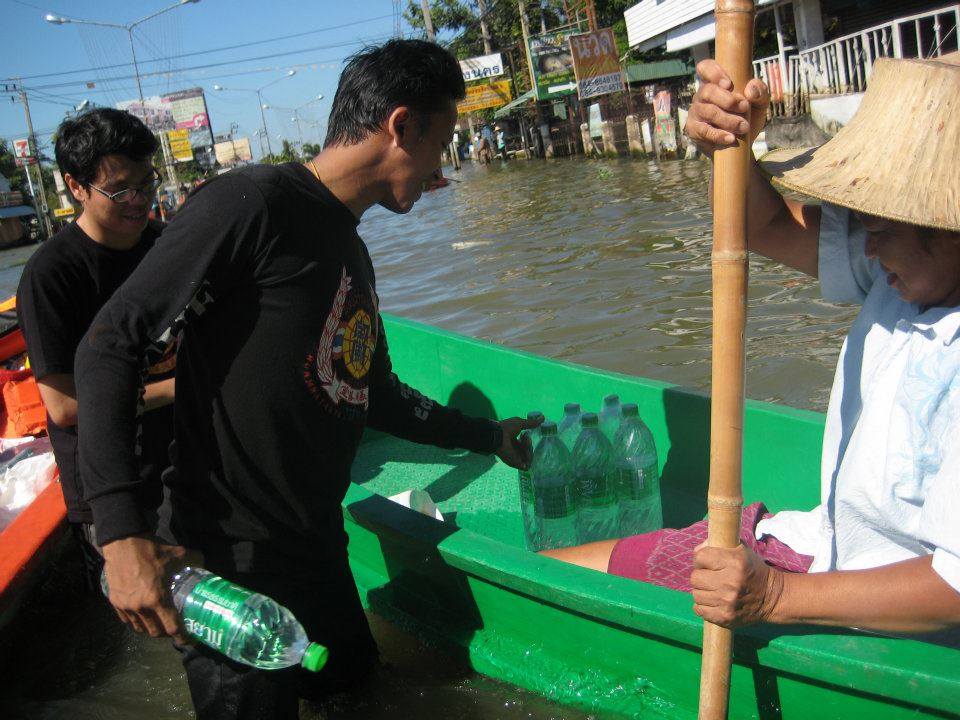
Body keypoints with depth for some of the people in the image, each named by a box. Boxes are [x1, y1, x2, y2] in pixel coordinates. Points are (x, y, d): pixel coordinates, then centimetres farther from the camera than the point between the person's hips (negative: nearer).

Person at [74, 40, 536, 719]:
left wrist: (491, 436, 28)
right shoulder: (253, 202, -16)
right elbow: (111, 348, -18)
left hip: (319, 553, 9)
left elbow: (377, 399, 22)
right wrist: (123, 532, -25)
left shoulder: (352, 254, 13)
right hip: (226, 563, -9)